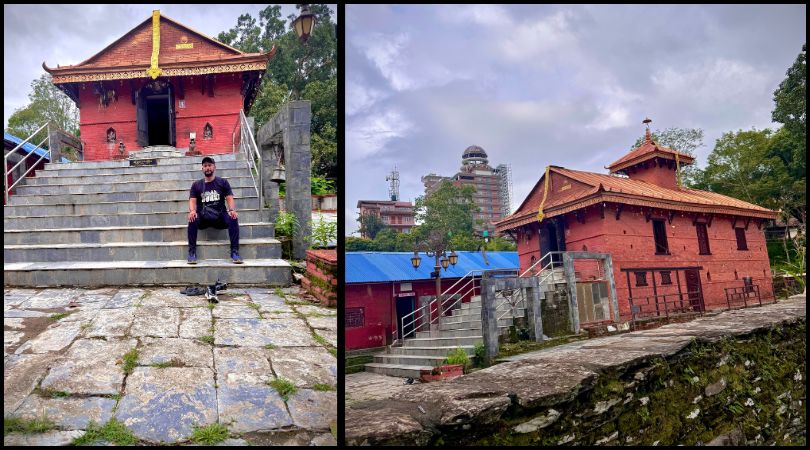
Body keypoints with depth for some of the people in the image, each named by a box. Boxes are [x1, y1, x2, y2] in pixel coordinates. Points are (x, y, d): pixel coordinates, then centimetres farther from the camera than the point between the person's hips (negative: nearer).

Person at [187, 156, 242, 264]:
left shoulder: (223, 182, 11)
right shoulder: (196, 185, 14)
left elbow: (229, 198, 2)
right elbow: (192, 201, 3)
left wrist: (232, 210, -21)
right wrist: (192, 211, -22)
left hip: (220, 216, -1)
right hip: (203, 218, 1)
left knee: (233, 219, -31)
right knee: (192, 219, -32)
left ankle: (234, 252, -31)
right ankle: (192, 252, -26)